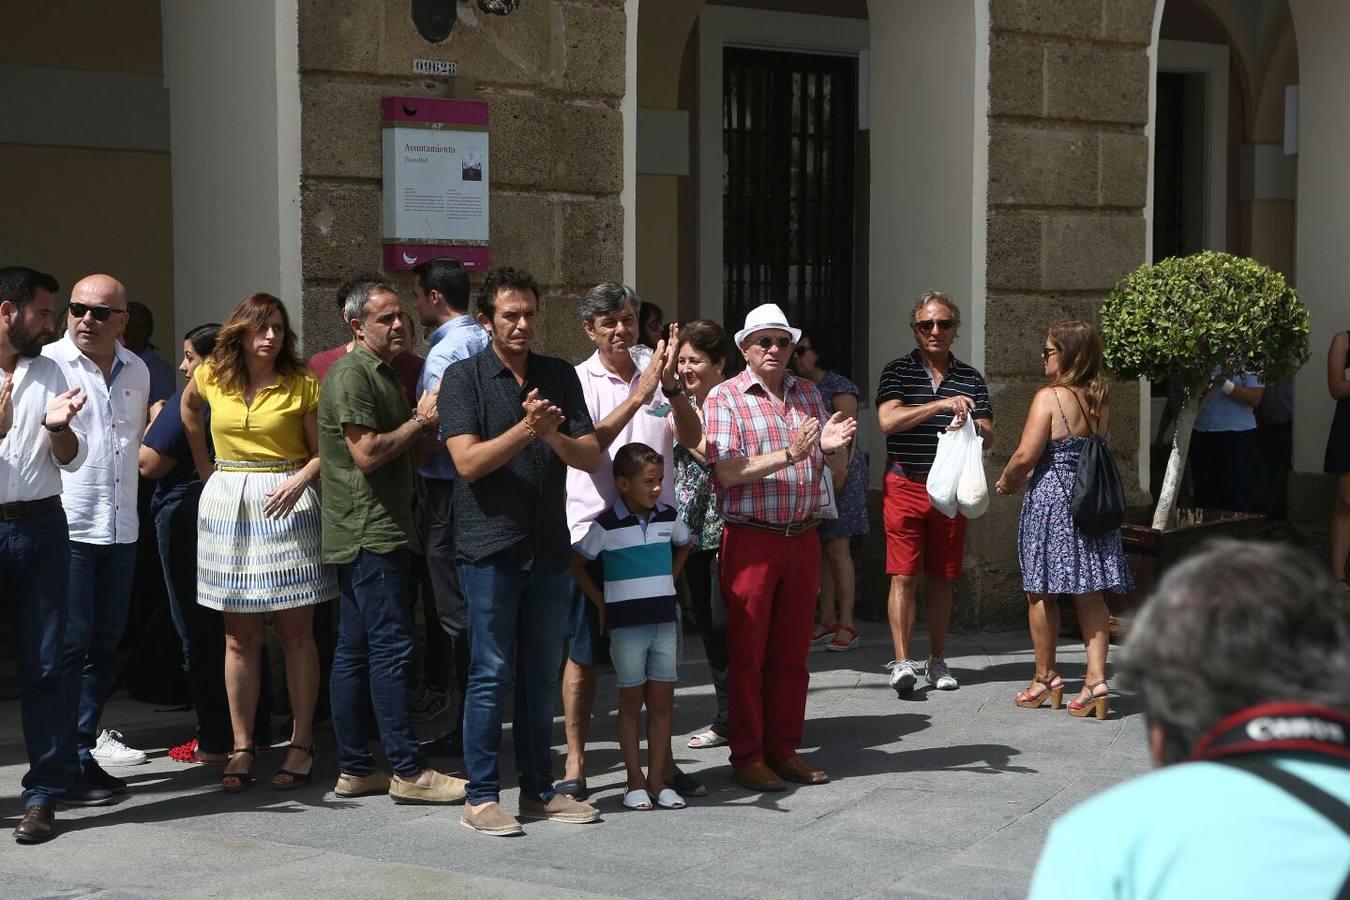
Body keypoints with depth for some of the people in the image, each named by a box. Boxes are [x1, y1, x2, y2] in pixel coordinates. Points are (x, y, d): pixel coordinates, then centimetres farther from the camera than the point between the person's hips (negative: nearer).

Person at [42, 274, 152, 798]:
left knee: (105, 644, 10)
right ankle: (63, 760, 0)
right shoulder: (46, 365, -6)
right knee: (70, 644, -6)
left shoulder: (137, 372, 12)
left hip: (120, 531, 6)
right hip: (66, 527, -6)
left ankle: (85, 748, 19)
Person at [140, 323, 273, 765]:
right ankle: (257, 732, 19)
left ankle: (214, 741, 2)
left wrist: (153, 421, 0)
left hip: (187, 518, -6)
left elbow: (149, 465, -17)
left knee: (199, 633, 0)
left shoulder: (185, 403, -15)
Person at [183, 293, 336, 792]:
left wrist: (299, 480, -20)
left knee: (295, 632, 0)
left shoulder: (302, 384, -3)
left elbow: (322, 451, -2)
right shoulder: (211, 376, 5)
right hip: (228, 506, 3)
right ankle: (242, 747, 9)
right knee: (239, 635, 5)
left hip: (287, 504, -2)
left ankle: (302, 743, 6)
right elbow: (189, 410, 26)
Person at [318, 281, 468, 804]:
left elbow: (411, 451, 23)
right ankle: (407, 771, -7)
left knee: (355, 651, 10)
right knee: (393, 647, -9)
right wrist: (420, 421, -8)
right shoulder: (351, 374, -11)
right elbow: (368, 453, -19)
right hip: (369, 533, -10)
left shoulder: (387, 373, 20)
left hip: (383, 530, 10)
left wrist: (428, 425, 3)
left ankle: (354, 769, 13)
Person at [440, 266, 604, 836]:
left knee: (542, 675, 10)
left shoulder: (560, 377, 10)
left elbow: (590, 458, 3)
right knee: (492, 675, -2)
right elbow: (467, 462, -13)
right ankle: (481, 796, 6)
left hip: (549, 548, 4)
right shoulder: (463, 378, -3)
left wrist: (554, 435, -17)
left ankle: (539, 789, 20)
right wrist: (526, 429, -23)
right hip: (490, 548, -4)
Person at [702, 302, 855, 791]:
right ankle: (747, 756, 7)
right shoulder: (725, 396, -3)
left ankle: (783, 750, 18)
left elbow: (837, 468, 13)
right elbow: (725, 472, -15)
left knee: (791, 652, 10)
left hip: (802, 537, 5)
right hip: (750, 539, -5)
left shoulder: (808, 393, 12)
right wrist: (788, 454, -24)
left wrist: (833, 447, -11)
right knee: (747, 653, 0)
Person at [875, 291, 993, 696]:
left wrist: (970, 424, -15)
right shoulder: (898, 371, 1)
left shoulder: (970, 378, 11)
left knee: (942, 578, 8)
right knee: (904, 575, -7)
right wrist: (942, 405, -22)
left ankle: (937, 661, 17)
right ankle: (902, 662, -7)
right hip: (905, 484, -3)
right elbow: (888, 419, -15)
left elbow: (988, 434, 9)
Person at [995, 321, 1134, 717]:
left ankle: (1045, 678, 17)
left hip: (1050, 499, -6)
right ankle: (1097, 678, -1)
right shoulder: (1100, 402, 7)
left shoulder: (1050, 397, -13)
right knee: (1089, 593, 7)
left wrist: (1005, 482, 4)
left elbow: (1026, 455, -17)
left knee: (1041, 592, 8)